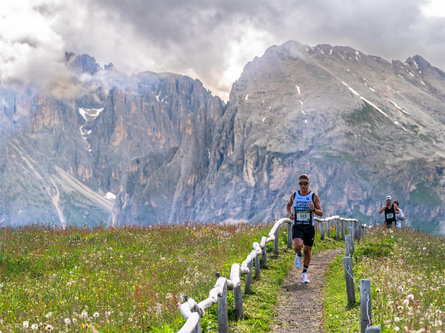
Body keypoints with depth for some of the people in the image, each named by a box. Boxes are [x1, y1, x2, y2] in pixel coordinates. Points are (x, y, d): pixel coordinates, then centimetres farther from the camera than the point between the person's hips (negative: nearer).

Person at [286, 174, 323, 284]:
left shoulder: (314, 196, -4)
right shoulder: (294, 195, 1)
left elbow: (321, 213, -5)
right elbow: (288, 205, 22)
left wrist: (313, 209, -26)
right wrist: (290, 214, 1)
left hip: (309, 227, 0)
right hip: (297, 226, 0)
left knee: (307, 250, 7)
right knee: (297, 246, -25)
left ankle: (304, 273, 24)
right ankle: (298, 255, 13)